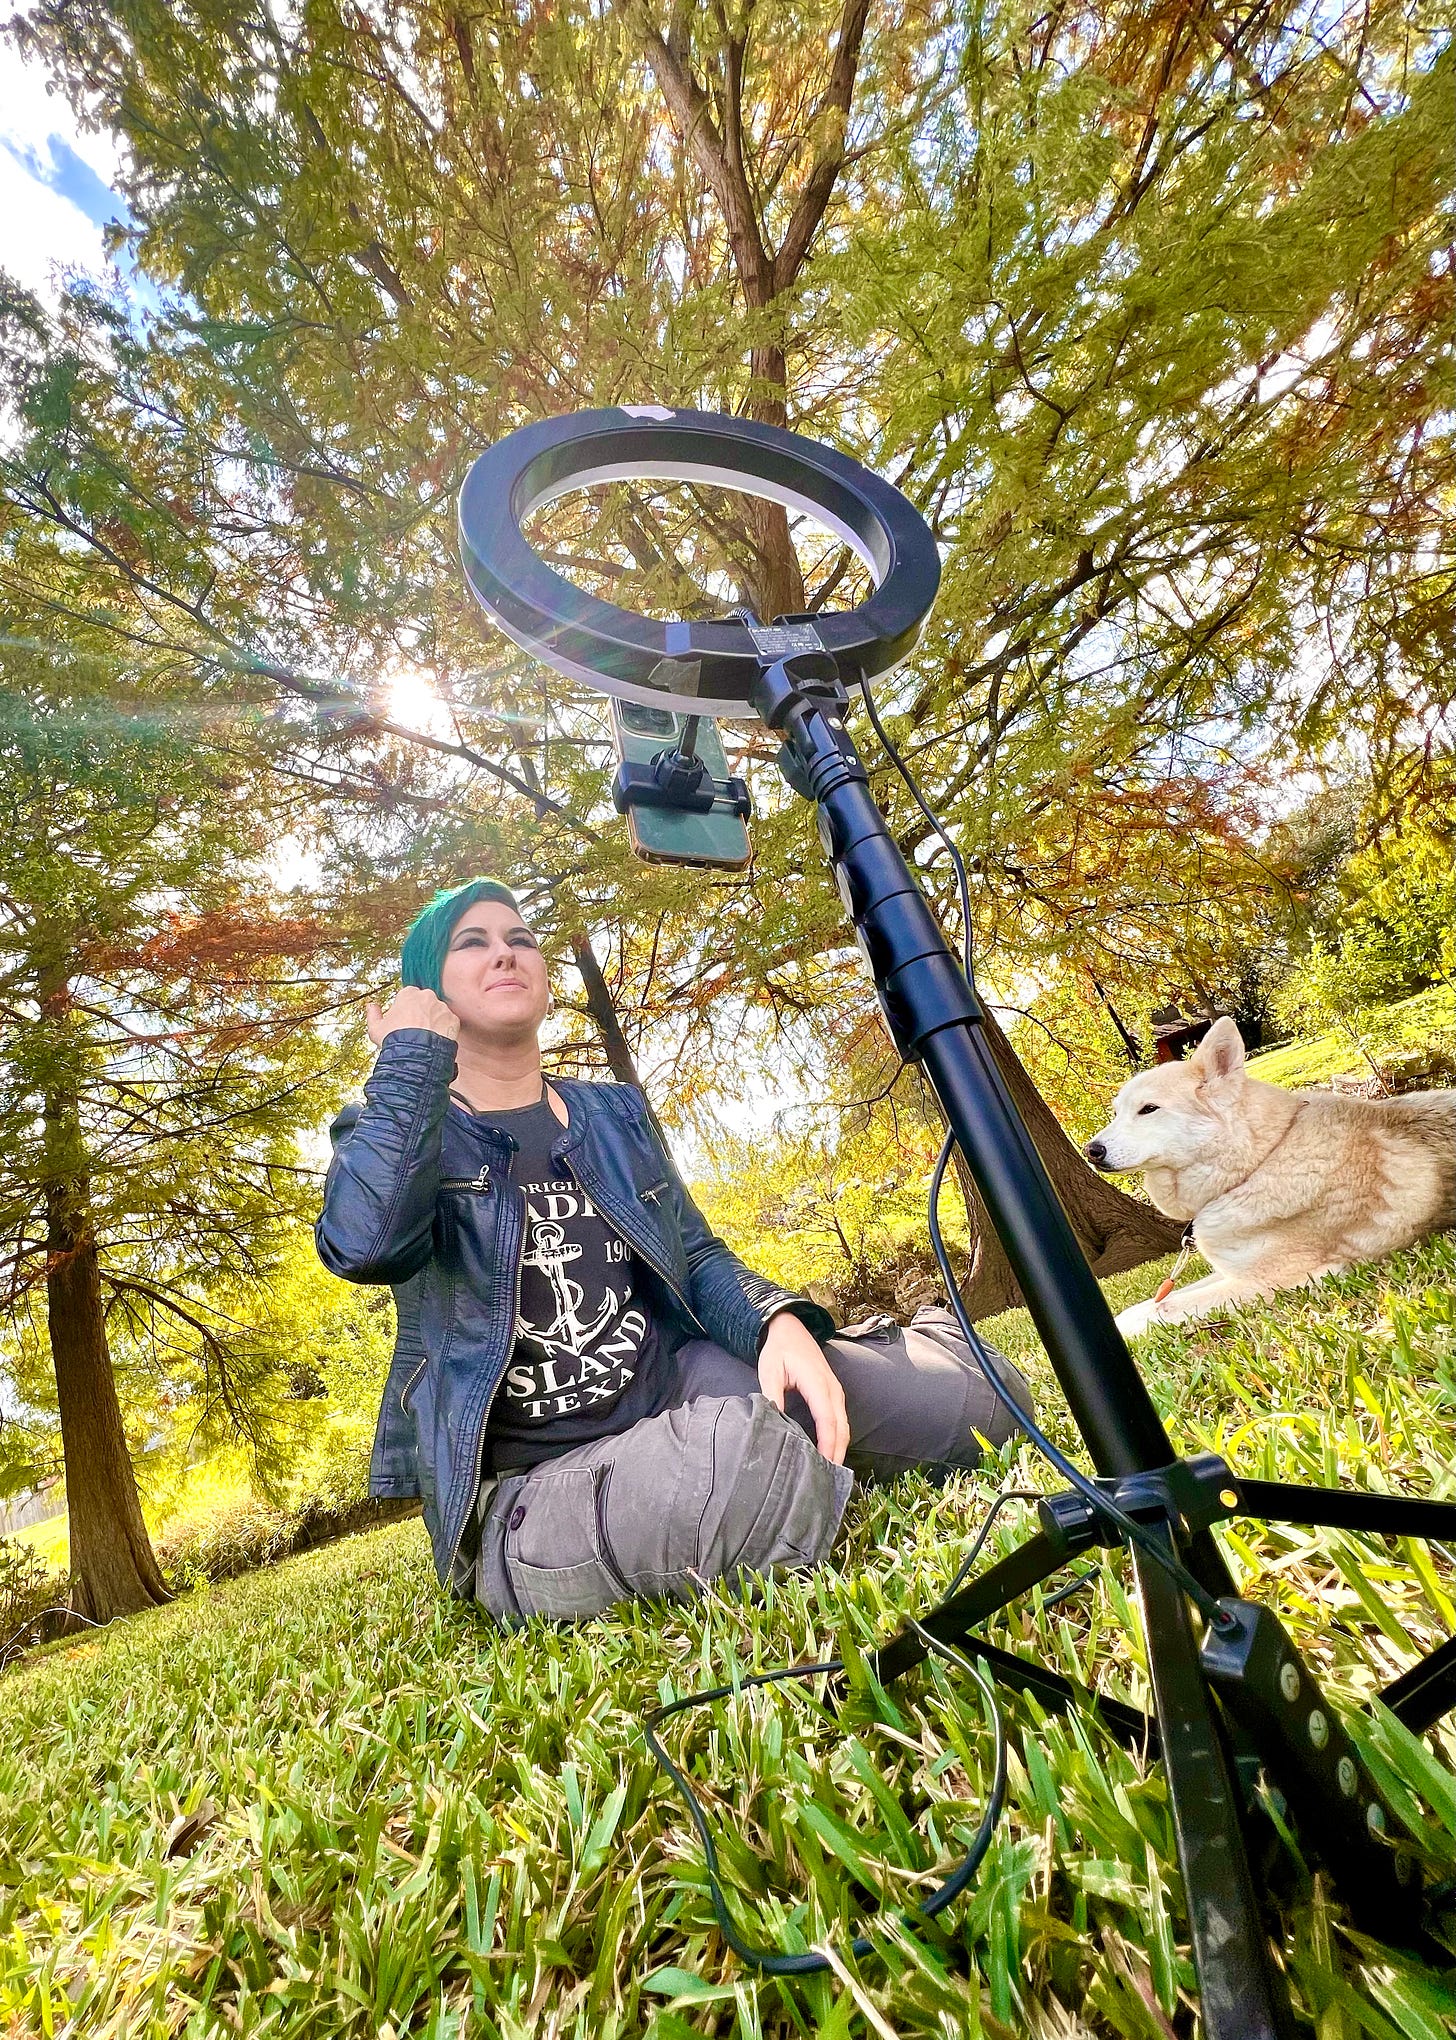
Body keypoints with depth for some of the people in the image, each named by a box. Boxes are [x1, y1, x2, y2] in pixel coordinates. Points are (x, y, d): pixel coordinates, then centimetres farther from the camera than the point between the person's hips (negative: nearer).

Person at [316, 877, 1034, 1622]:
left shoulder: (615, 1113, 9)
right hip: (531, 1488, -3)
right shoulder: (387, 1132, -1)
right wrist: (412, 1056, -14)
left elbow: (698, 1257, 8)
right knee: (735, 1451, -37)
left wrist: (780, 1323, -13)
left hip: (681, 1388, 4)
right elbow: (365, 1246, -24)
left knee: (970, 1402, -11)